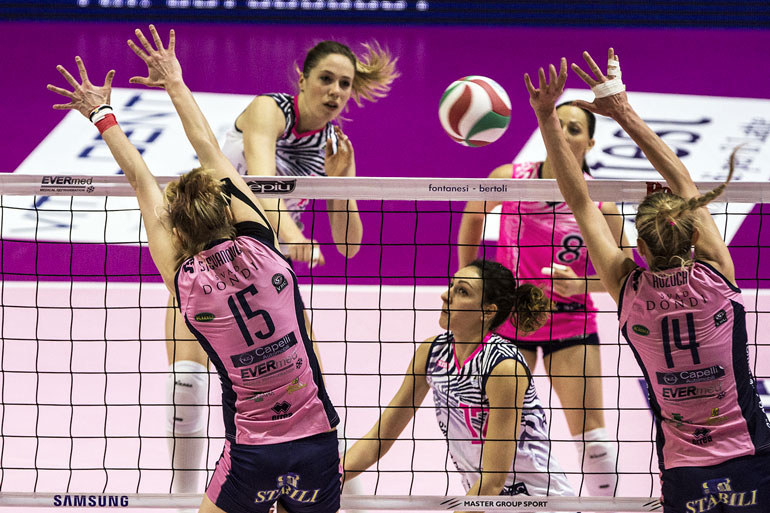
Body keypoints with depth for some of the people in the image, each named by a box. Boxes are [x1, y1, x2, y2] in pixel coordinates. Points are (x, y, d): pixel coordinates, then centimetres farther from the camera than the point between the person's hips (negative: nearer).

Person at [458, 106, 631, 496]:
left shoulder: (600, 203, -13)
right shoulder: (509, 179, -10)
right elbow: (473, 214, 12)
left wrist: (580, 284, -21)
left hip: (570, 321, -1)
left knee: (591, 434, -2)